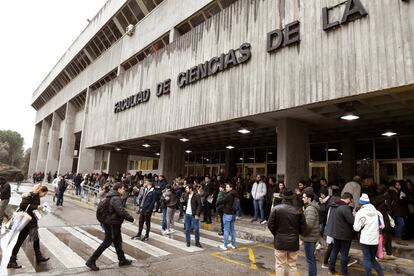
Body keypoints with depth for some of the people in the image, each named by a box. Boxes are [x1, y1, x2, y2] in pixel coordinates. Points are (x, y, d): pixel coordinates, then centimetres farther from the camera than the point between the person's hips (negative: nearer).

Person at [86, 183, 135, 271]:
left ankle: (122, 260, 31)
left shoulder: (112, 197, 9)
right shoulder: (116, 199, -23)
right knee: (107, 242, 2)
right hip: (112, 225, -10)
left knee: (118, 241, 18)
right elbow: (122, 211, -29)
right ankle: (91, 261, 11)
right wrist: (131, 219, -19)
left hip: (108, 223, 10)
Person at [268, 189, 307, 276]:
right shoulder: (298, 210, -8)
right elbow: (303, 227, -2)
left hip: (280, 241, -1)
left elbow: (270, 225, -9)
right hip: (293, 242, 1)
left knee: (280, 265, 9)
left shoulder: (276, 208, -11)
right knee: (292, 265, 15)